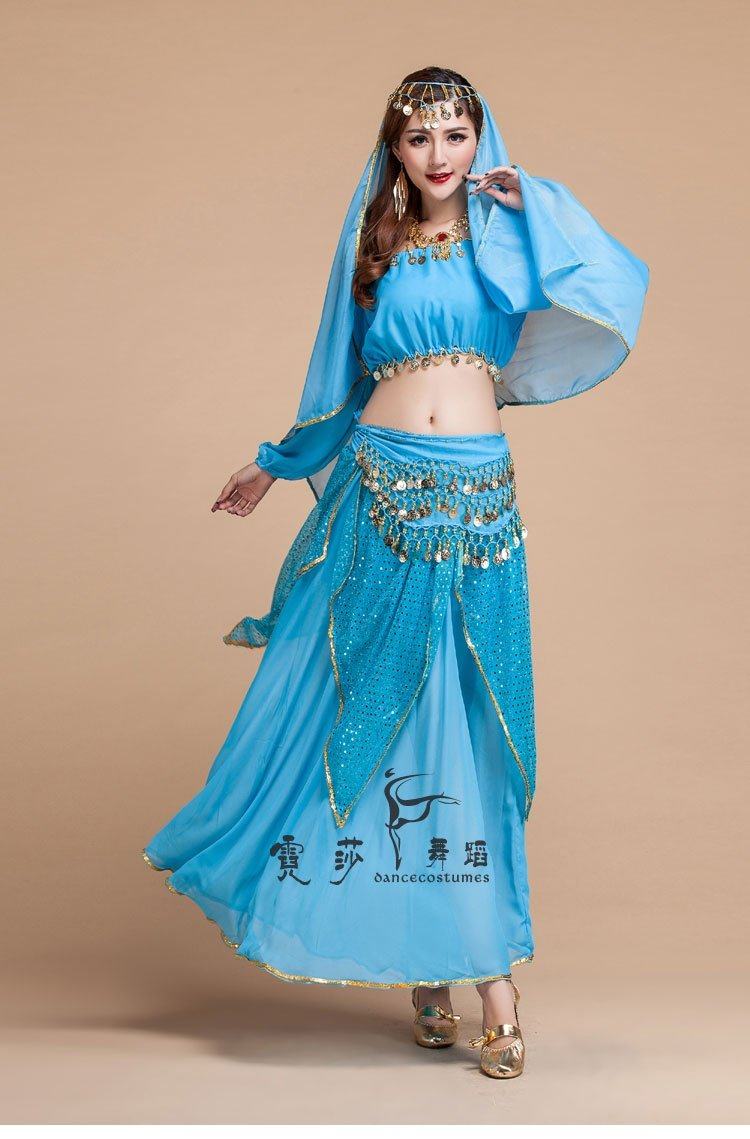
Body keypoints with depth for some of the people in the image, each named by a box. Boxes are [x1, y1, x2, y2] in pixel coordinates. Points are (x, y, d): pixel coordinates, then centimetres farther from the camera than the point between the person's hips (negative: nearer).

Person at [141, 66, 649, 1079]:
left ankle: (484, 961, 8)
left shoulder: (509, 235, 10)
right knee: (359, 709, 1)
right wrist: (275, 464, 29)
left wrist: (535, 203, -2)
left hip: (477, 497, -1)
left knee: (470, 728, 0)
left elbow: (619, 284, -4)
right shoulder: (375, 251, 14)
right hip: (380, 491, 2)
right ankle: (417, 967, 16)